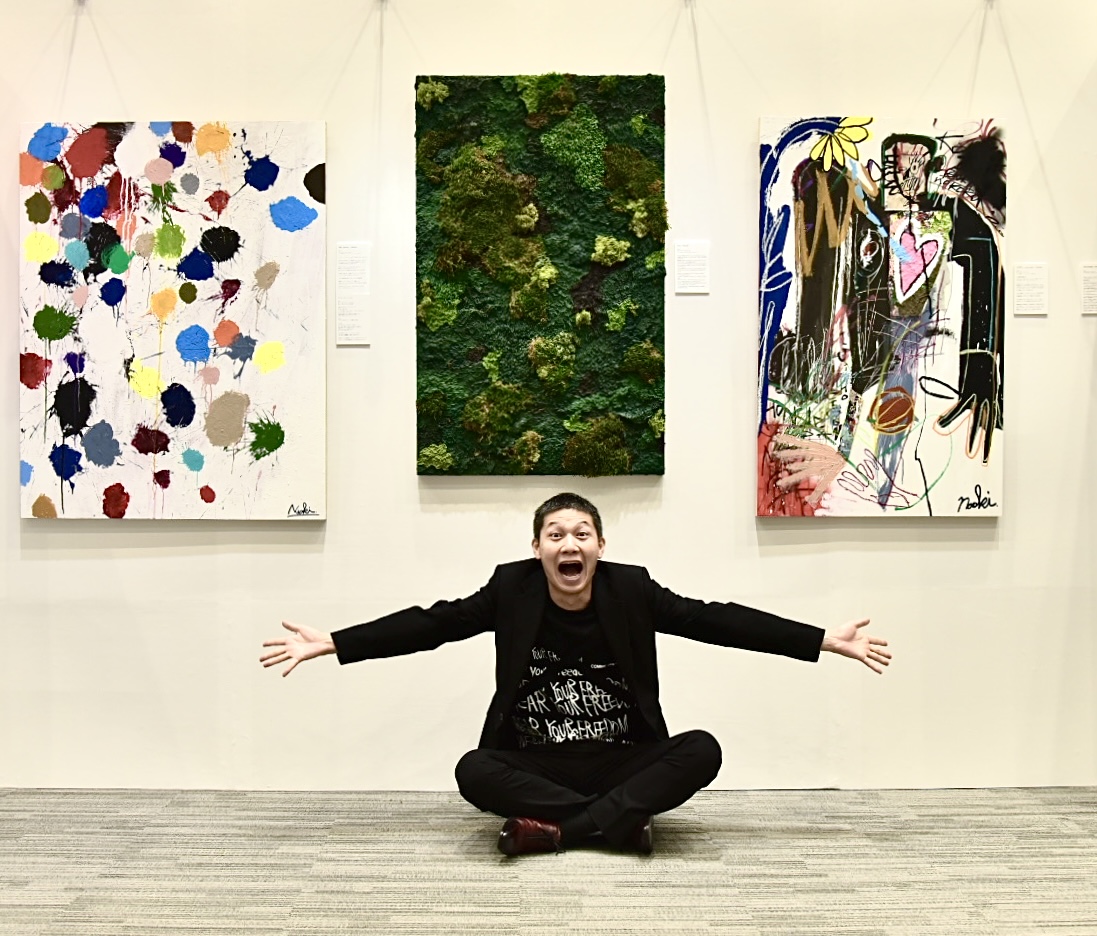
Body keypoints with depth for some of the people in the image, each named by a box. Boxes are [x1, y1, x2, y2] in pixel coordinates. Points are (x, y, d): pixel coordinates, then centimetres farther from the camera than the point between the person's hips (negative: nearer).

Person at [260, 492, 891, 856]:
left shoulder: (631, 589, -4)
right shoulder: (512, 589, -5)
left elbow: (716, 620, -5)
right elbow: (431, 623, -3)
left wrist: (826, 641, -9)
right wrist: (328, 643, -9)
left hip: (623, 762, 1)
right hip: (535, 765, -1)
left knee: (702, 750, -24)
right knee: (474, 771, -29)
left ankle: (557, 829, -22)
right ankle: (619, 821, -21)